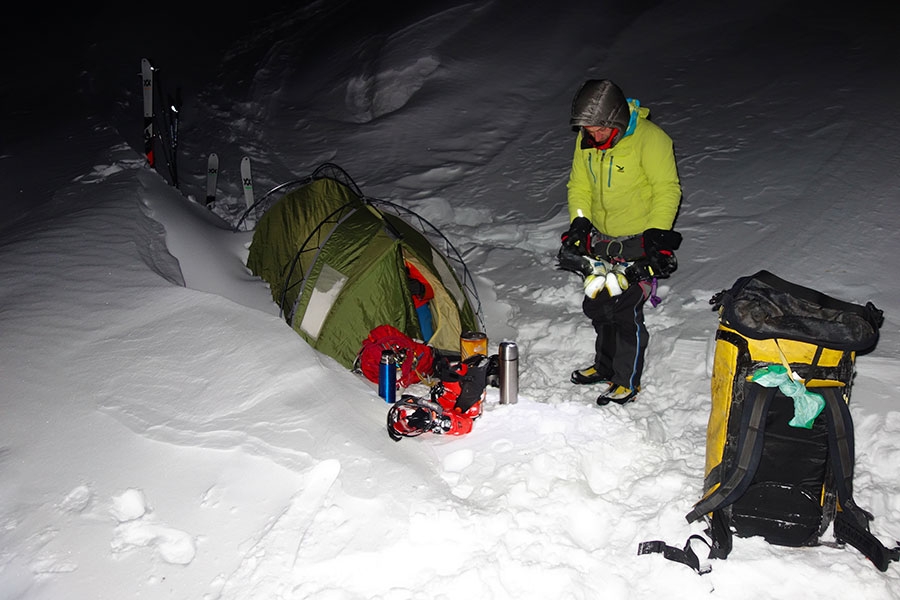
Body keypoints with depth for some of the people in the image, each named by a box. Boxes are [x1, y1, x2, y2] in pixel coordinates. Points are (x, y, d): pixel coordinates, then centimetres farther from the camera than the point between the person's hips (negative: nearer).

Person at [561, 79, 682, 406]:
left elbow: (667, 190, -15)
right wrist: (579, 223, -1)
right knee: (598, 304, 15)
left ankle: (627, 381, 12)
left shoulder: (650, 139, -19)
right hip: (601, 239, 7)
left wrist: (657, 235, -19)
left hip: (638, 243, -6)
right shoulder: (586, 140, 0)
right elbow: (579, 185, 11)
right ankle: (605, 365, 35)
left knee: (626, 312, -4)